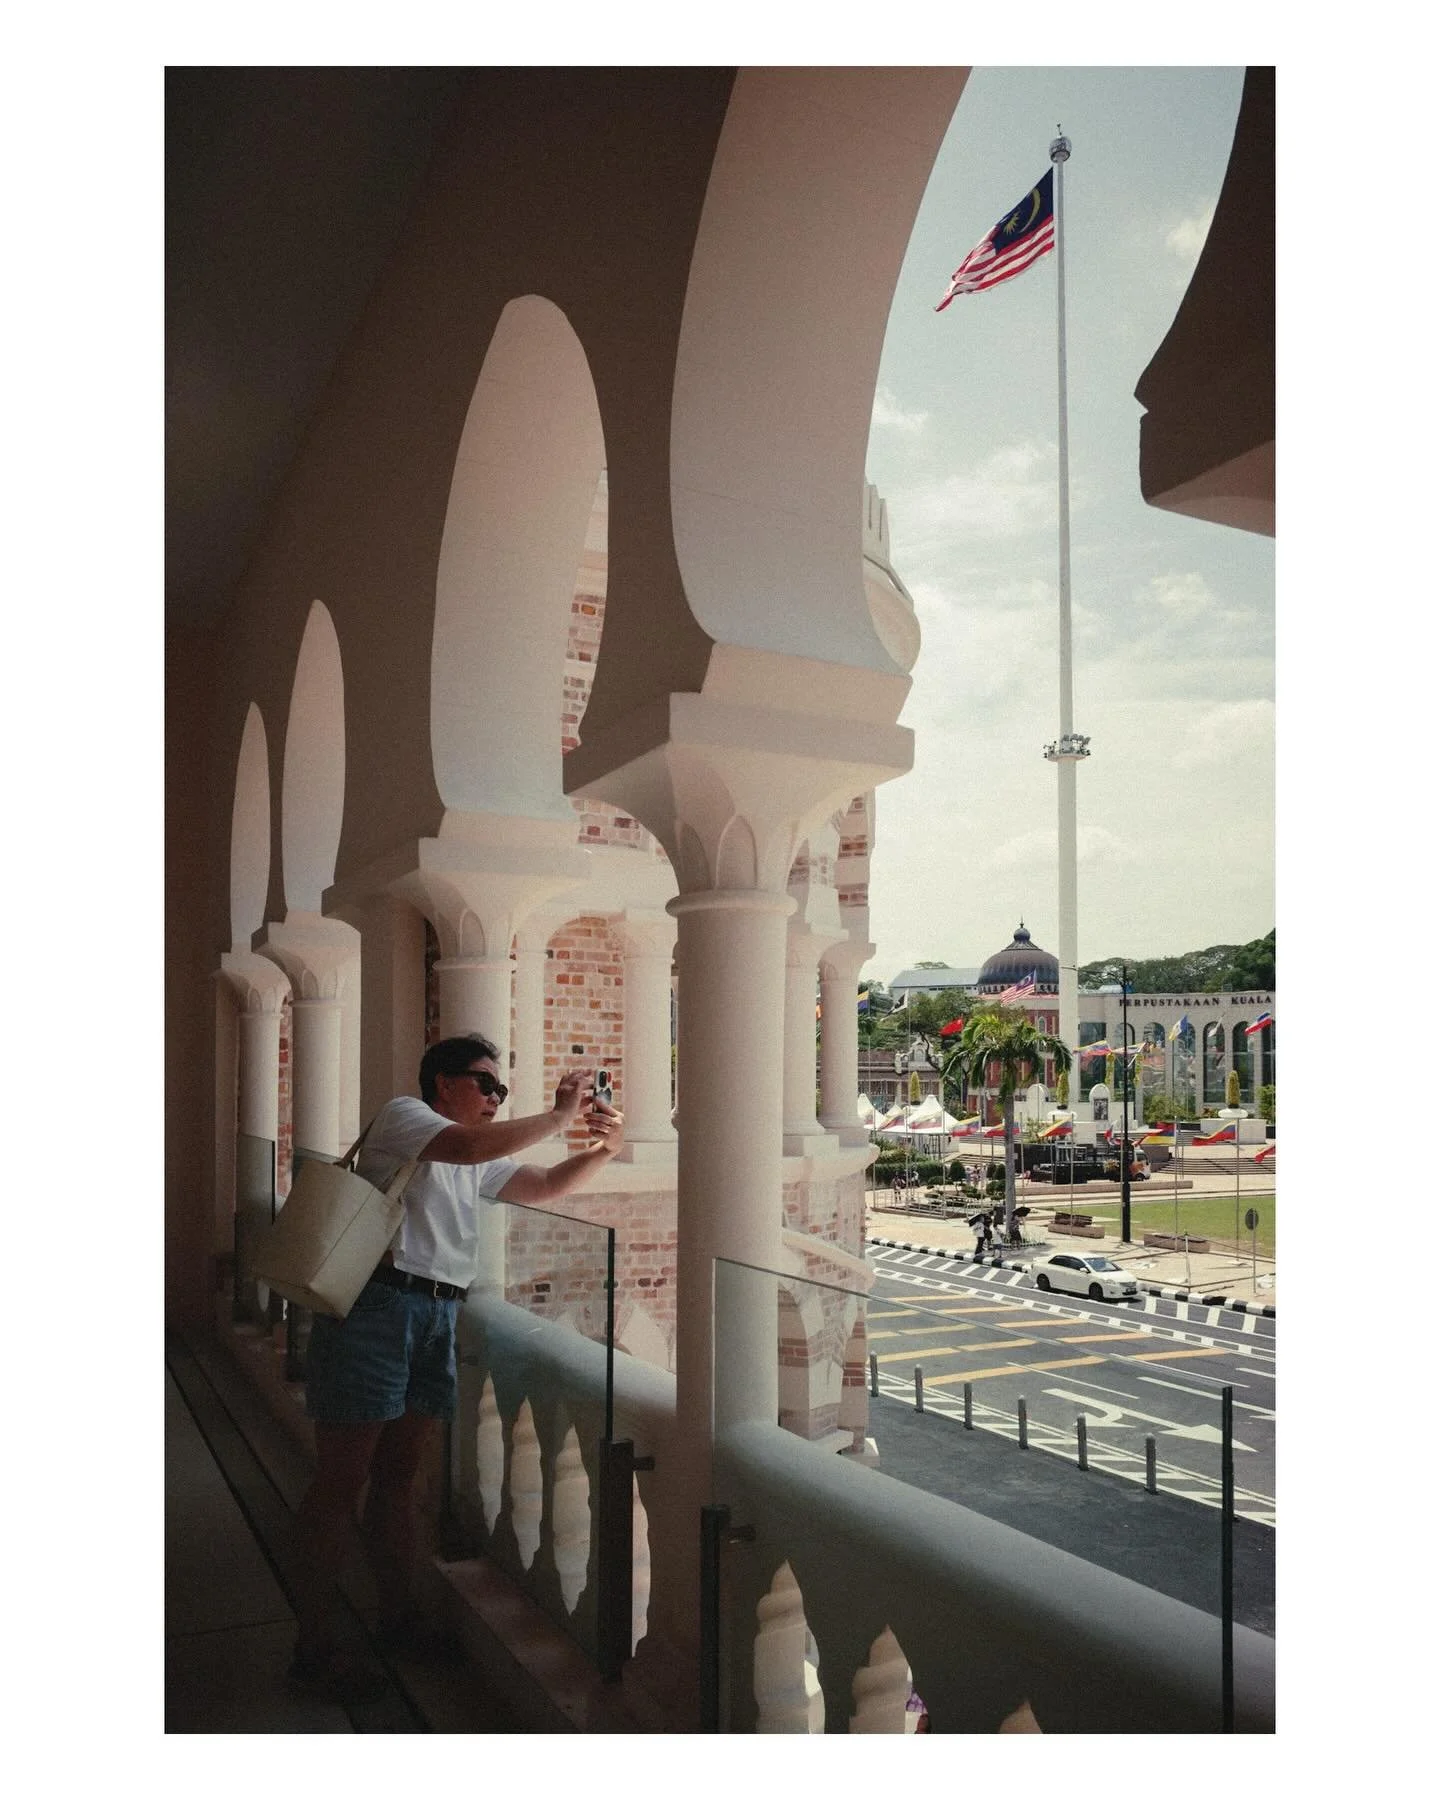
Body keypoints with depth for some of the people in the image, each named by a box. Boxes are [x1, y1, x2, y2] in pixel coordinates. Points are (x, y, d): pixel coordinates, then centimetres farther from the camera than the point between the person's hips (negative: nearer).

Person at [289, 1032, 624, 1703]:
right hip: (375, 1303, -8)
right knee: (341, 1478, -2)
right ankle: (313, 1648, 5)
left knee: (398, 1474, 15)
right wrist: (561, 1115, -16)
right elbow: (470, 1146, -23)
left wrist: (600, 1151, 4)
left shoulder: (477, 1163, 23)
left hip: (437, 1314, 8)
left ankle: (397, 1622, 25)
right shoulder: (403, 1115, -4)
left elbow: (545, 1186, 23)